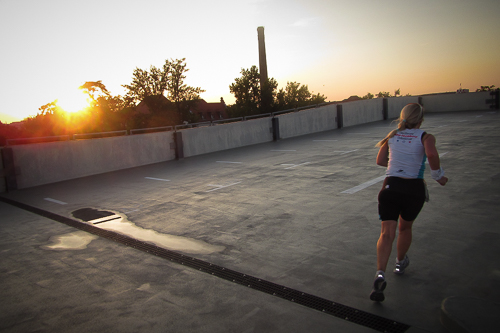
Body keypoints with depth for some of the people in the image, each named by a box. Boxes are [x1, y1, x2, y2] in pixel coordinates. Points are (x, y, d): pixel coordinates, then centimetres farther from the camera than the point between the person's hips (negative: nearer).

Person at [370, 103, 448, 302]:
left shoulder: (392, 136, 10)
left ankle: (380, 274, -24)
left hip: (391, 187, 1)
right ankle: (400, 263, 45)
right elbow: (432, 154, -21)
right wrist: (438, 176, -6)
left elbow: (380, 160, 13)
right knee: (405, 228, 24)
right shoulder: (426, 137, 0)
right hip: (414, 189, -1)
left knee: (387, 233, -5)